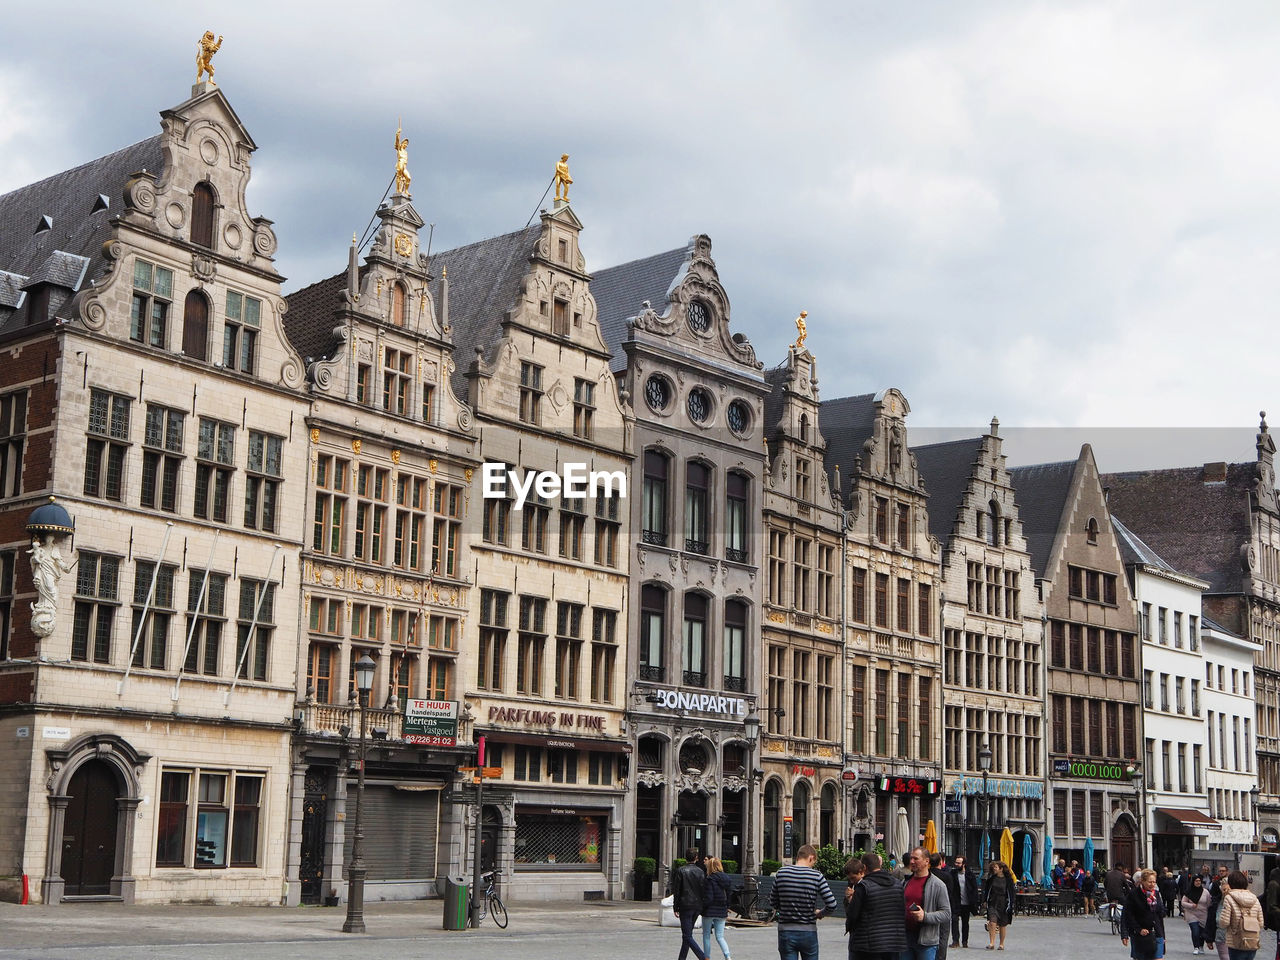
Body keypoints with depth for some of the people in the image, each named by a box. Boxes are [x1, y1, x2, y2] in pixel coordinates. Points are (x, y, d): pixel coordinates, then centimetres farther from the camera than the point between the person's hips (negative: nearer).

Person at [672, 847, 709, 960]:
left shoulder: (681, 871, -6)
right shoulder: (700, 872, 4)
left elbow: (676, 891, -6)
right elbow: (704, 891, 3)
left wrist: (675, 908, 0)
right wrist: (702, 906, 11)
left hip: (685, 906, -5)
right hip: (697, 906, 5)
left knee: (687, 936, -7)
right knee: (687, 935, 16)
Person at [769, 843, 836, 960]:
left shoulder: (781, 874, -2)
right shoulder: (816, 876, -8)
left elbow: (773, 902, 6)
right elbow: (831, 905, -11)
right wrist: (819, 913, 9)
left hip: (786, 933, 1)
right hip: (808, 933, -1)